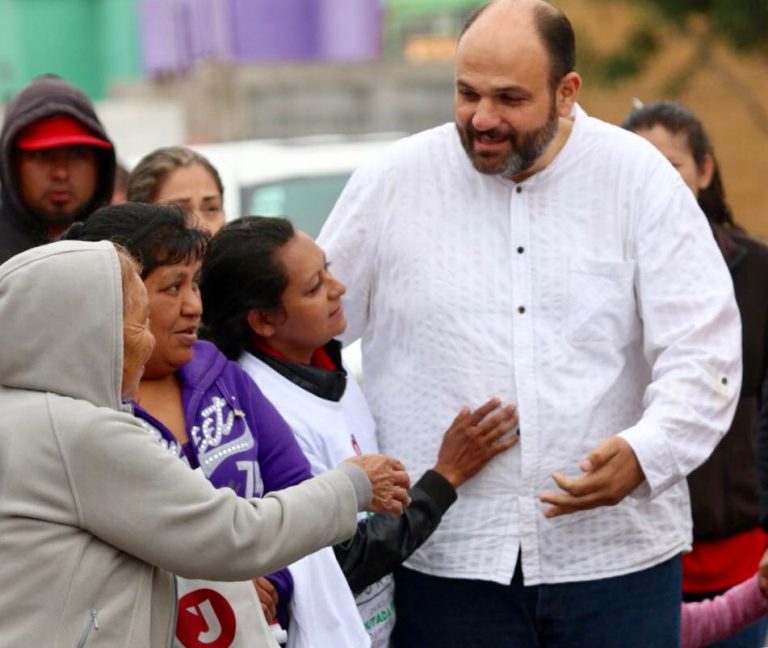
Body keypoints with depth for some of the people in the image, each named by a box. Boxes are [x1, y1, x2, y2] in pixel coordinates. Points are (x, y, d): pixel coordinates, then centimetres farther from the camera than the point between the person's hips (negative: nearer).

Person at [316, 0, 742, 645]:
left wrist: (645, 452, -21)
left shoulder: (640, 178, 0)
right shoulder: (392, 184, 2)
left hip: (617, 551, 0)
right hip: (445, 561, 0)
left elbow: (702, 354, -3)